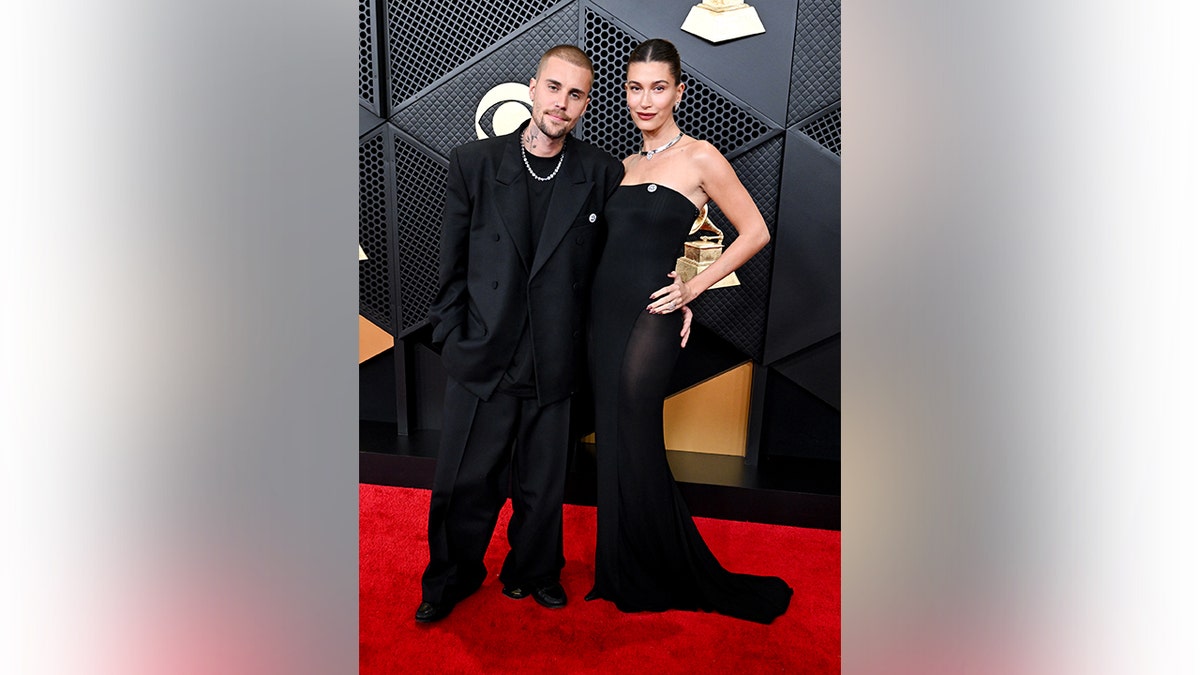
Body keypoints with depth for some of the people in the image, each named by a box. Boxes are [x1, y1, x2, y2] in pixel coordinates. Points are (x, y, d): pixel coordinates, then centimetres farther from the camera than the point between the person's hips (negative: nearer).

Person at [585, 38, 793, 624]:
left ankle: (670, 579, 24)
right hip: (605, 311, 7)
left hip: (649, 314, -7)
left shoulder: (699, 157, -5)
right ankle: (625, 574, 31)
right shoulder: (627, 165, 14)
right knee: (613, 443, 12)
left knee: (635, 446, 1)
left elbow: (755, 232, -4)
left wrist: (693, 287, -8)